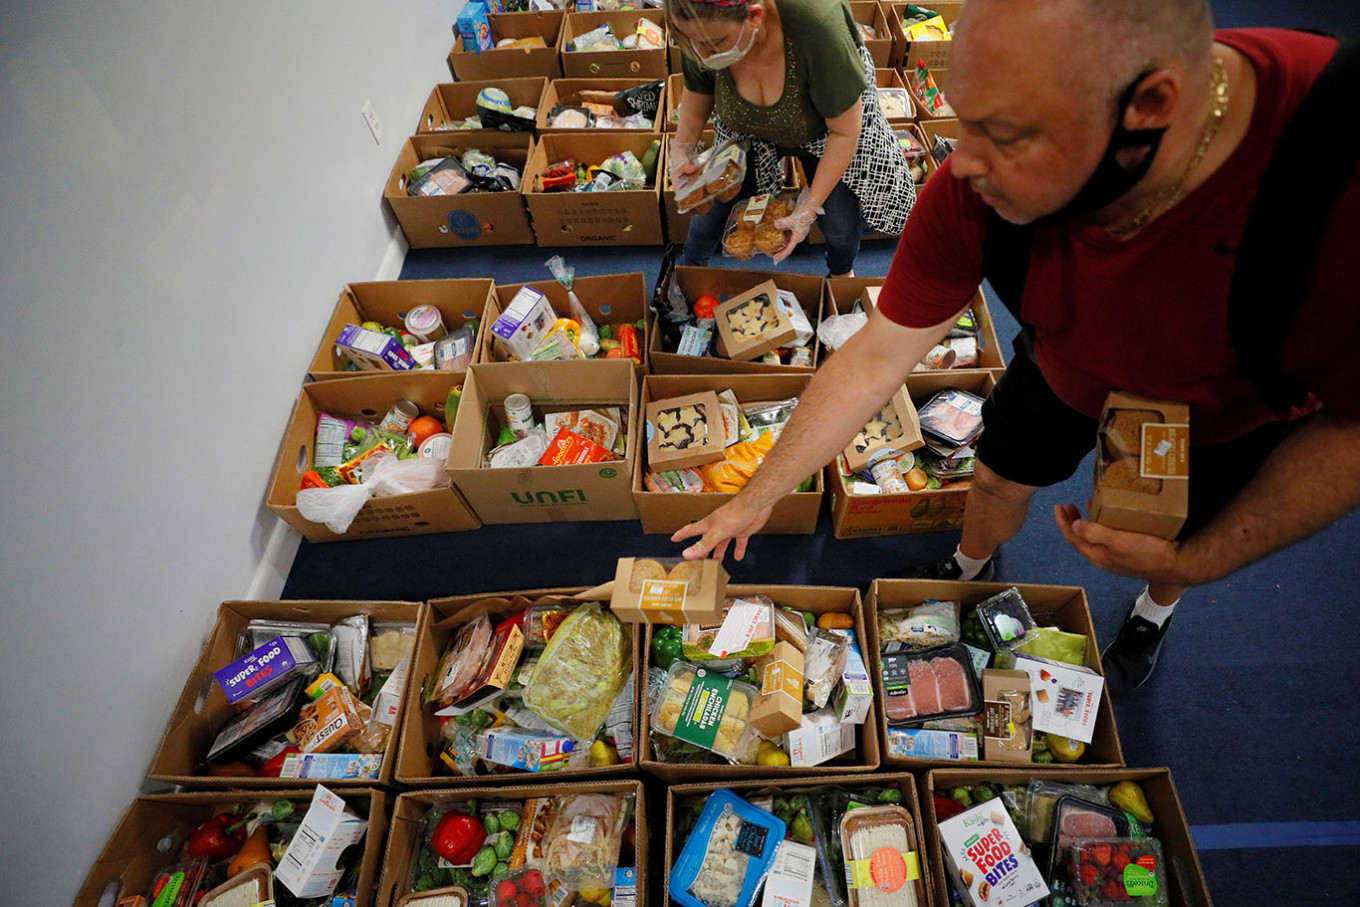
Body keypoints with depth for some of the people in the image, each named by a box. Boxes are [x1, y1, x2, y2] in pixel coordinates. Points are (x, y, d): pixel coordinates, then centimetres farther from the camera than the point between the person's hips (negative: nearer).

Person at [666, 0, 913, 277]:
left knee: (840, 221, -2)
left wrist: (810, 208, -30)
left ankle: (842, 270, 35)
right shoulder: (702, 32, -31)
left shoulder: (815, 27, -43)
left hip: (825, 124, -2)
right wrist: (681, 151, -18)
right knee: (713, 199, -2)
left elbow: (845, 131, -31)